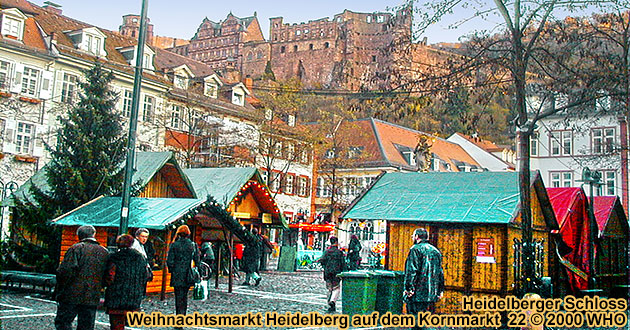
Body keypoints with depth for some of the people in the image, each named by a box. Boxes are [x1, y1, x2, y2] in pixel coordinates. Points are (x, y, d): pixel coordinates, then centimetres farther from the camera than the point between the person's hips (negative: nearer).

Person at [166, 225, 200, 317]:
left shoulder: (174, 245, -6)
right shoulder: (193, 245, 0)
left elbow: (169, 261, -6)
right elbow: (197, 260, 2)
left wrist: (171, 270, 10)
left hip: (177, 275, -2)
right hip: (188, 275, 3)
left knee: (179, 296, 1)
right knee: (185, 296, 17)